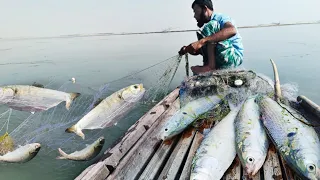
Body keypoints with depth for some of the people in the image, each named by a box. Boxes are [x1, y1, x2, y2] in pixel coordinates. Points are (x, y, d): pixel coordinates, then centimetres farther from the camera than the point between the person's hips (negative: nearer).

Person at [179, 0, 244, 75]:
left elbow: (232, 30, -33)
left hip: (234, 56, -8)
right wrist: (188, 49, -9)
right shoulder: (207, 27, 16)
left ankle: (210, 66, -25)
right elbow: (199, 51, 14)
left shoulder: (220, 17, -8)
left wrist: (202, 41, -40)